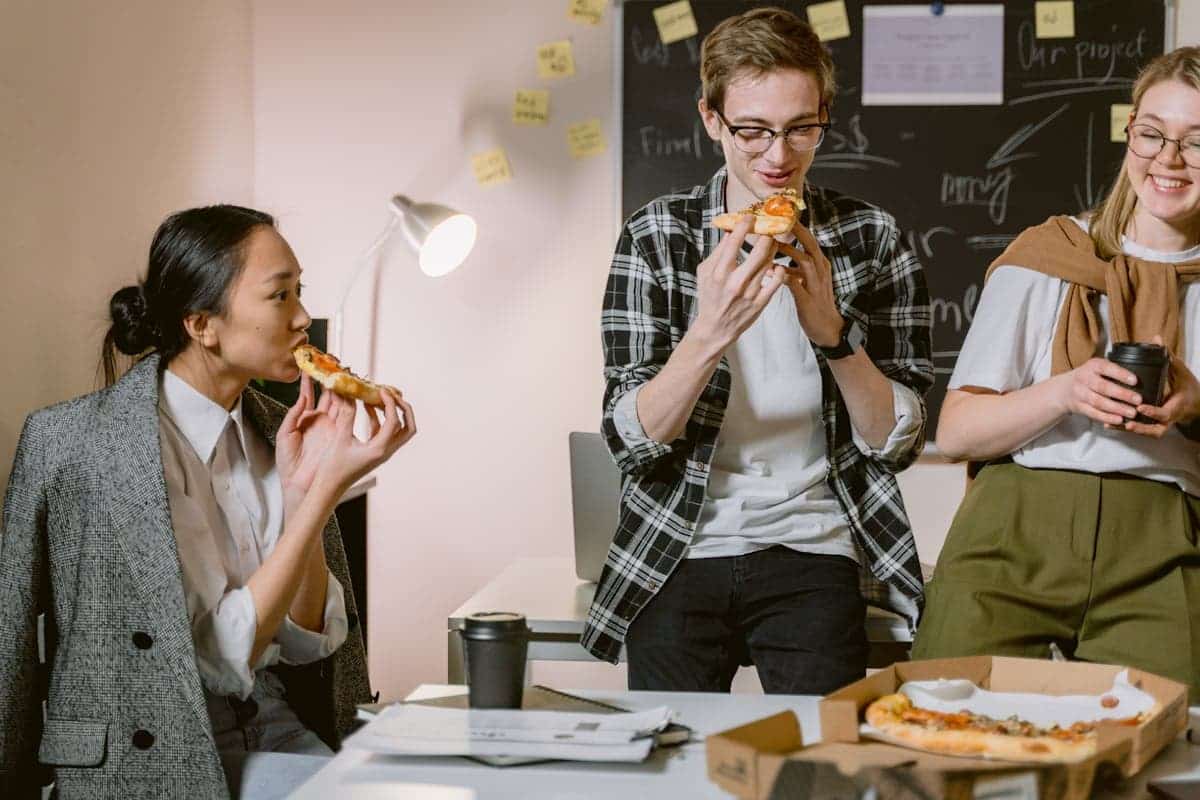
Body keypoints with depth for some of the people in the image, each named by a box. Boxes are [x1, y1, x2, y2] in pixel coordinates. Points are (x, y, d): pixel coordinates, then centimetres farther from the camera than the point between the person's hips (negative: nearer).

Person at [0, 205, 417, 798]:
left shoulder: (277, 431, 5)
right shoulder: (70, 439, -13)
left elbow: (308, 641, 4)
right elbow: (227, 653, -15)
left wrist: (300, 489, -8)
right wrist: (328, 487, -16)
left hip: (272, 734, 6)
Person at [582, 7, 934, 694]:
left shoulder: (872, 239, 2)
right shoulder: (656, 237, 0)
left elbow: (899, 442, 0)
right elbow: (631, 439, -7)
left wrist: (829, 328, -15)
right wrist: (709, 334, -23)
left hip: (812, 554, 0)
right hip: (679, 555, 0)